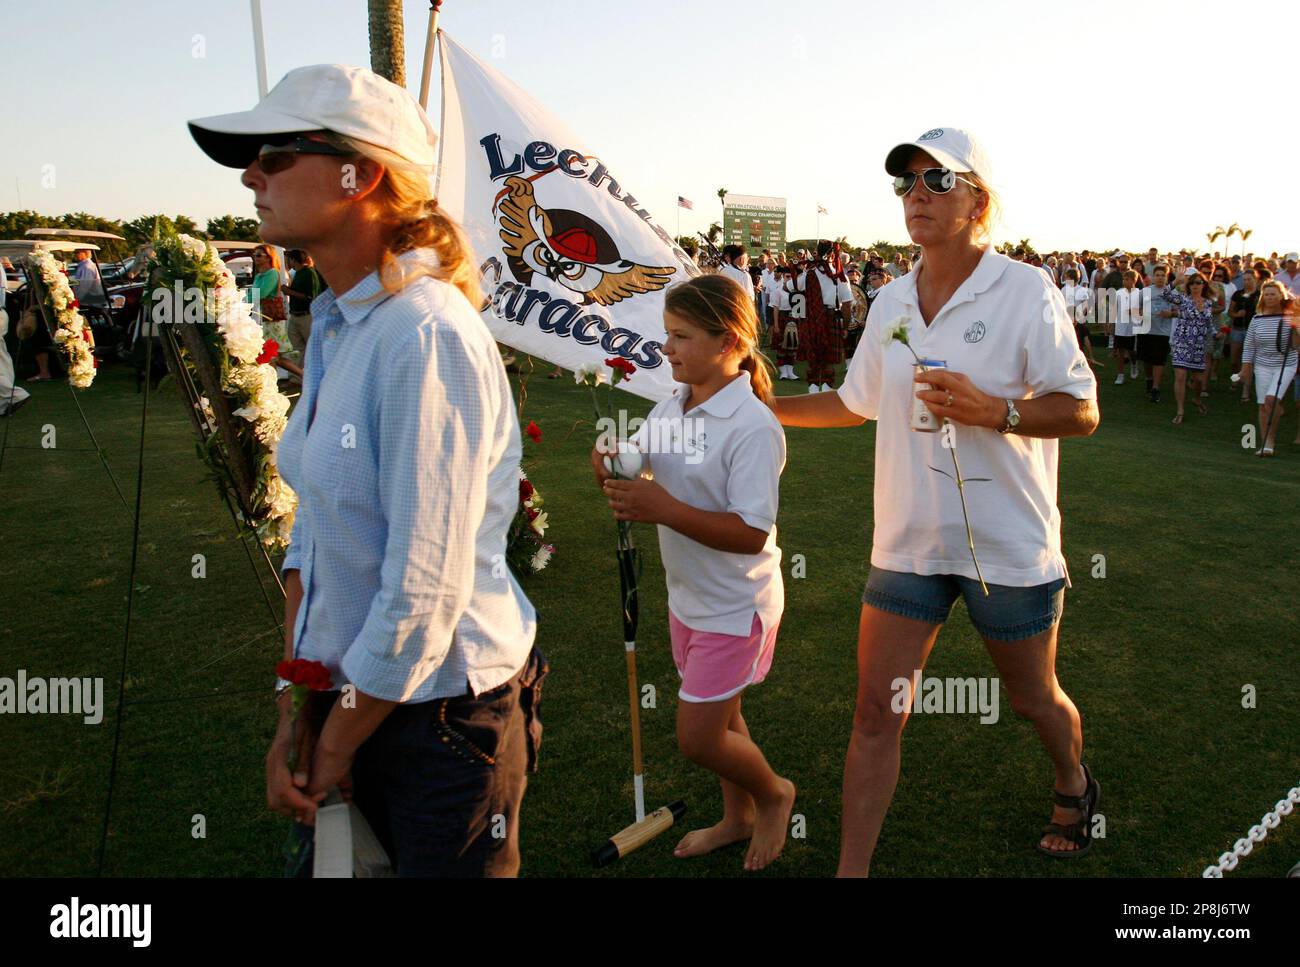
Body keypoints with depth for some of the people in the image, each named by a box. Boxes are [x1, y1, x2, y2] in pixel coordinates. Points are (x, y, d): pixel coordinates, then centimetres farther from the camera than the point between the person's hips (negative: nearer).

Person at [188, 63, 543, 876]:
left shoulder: (427, 337, -23)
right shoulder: (337, 328, 5)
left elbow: (424, 593, -24)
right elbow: (313, 535, 9)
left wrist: (338, 744, -10)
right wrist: (294, 712, 6)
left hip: (440, 711, -8)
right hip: (350, 690, 8)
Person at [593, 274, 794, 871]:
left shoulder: (754, 427, -24)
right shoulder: (670, 408, -1)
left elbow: (752, 534, -29)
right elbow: (634, 471, 6)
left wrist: (663, 508, -33)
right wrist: (610, 470, -17)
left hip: (736, 605, -7)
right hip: (687, 595, 7)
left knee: (698, 740, 1)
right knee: (718, 716, 23)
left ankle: (773, 794, 31)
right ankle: (738, 818, 45)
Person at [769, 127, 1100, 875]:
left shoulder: (1027, 291, -11)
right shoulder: (890, 302, 5)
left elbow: (1082, 412, -11)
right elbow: (859, 402, 19)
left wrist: (989, 409, -26)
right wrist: (764, 408, 14)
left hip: (1010, 546, -3)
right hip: (910, 542, 4)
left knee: (1035, 699, 18)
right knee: (876, 714, 2)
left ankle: (1075, 787, 53)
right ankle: (852, 869, 17)